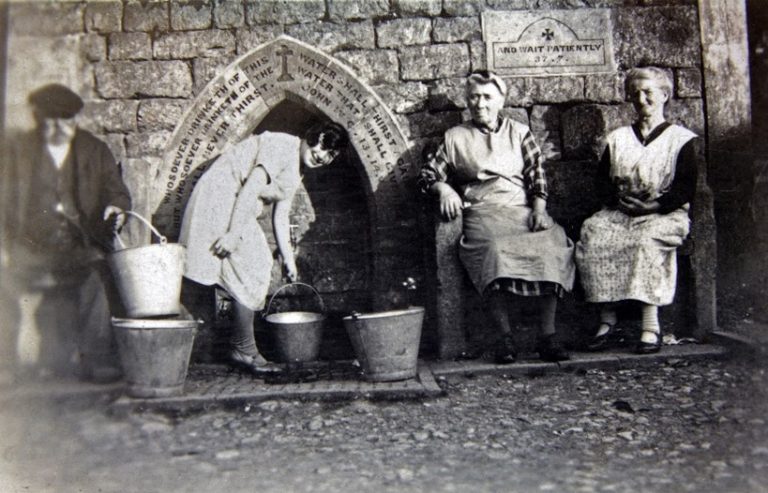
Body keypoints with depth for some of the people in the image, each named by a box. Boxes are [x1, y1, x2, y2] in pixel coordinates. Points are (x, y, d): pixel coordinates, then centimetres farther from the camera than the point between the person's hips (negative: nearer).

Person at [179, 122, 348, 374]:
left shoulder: (294, 174, 15)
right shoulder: (283, 146, -14)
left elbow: (280, 218, 17)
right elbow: (251, 187, -23)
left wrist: (288, 260, 16)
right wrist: (234, 232, -28)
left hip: (236, 207, 10)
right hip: (220, 199, -10)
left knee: (257, 268, 7)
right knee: (248, 274, -12)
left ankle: (241, 347, 11)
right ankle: (244, 350, -6)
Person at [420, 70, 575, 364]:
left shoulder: (519, 133, 20)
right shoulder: (456, 137, 18)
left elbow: (537, 174, 11)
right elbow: (428, 174, 16)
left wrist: (539, 209, -7)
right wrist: (443, 188, -7)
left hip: (523, 208, 2)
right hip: (482, 212, -1)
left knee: (549, 244, -30)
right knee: (494, 250, -36)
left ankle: (548, 335, -25)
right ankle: (505, 337, -29)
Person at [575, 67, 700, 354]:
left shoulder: (683, 139, 10)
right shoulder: (617, 138, 21)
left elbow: (686, 188, -1)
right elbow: (602, 180, 12)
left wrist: (653, 206, -16)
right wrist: (619, 200, -8)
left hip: (665, 215, -3)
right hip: (618, 212, 3)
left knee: (648, 240, -37)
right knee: (592, 234, -29)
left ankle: (651, 324, -36)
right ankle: (607, 317, -25)